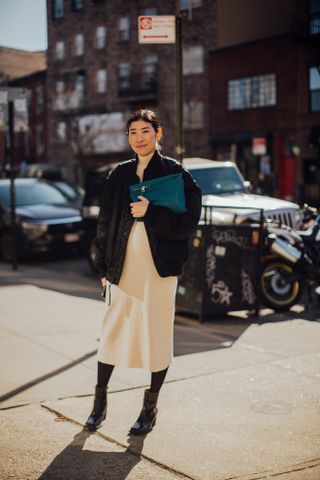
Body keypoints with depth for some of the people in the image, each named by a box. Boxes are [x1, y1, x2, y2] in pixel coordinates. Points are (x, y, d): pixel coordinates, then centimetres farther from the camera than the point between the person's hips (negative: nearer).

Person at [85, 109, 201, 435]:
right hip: (124, 264, 3)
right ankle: (100, 401, 21)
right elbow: (105, 222, 11)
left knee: (157, 334, 5)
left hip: (159, 265, -3)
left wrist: (150, 213, -18)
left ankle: (150, 407, 19)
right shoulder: (119, 175, 10)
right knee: (111, 330, 5)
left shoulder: (174, 172, -1)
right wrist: (104, 267, 7)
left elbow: (188, 221, -8)